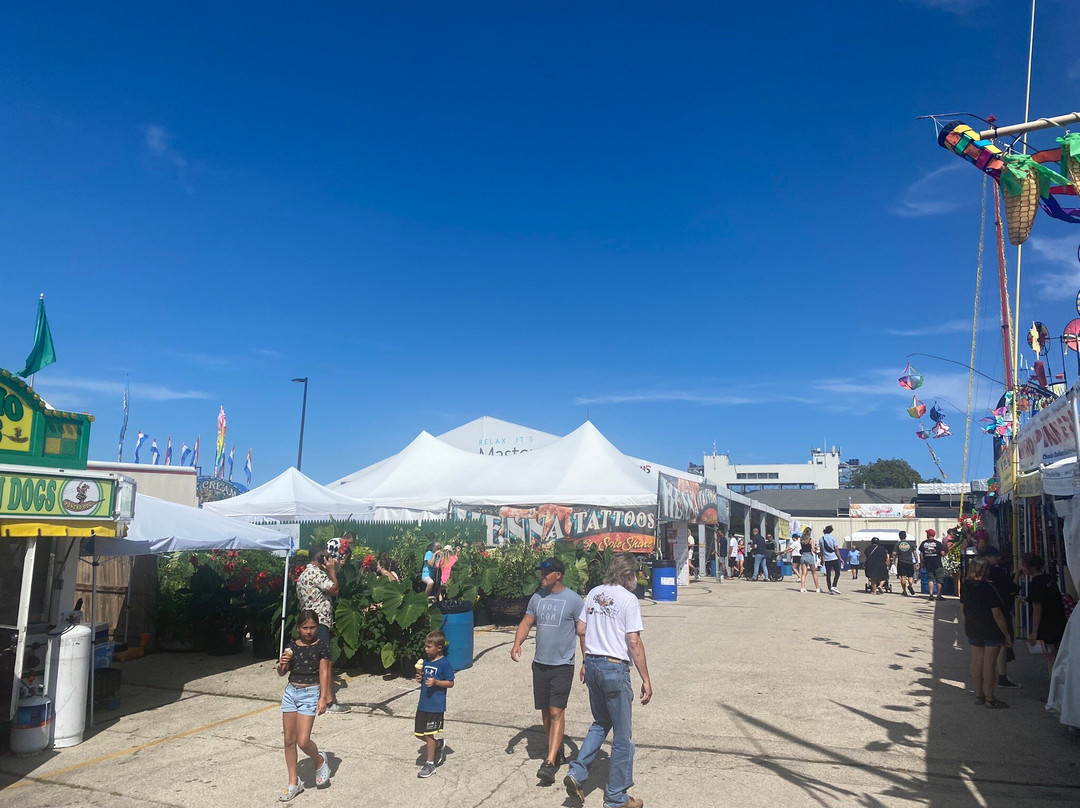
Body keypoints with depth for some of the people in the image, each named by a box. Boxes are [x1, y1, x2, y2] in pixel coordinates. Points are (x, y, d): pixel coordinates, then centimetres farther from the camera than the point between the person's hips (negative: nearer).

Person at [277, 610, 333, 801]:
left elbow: (324, 672, -6)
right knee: (289, 740, 6)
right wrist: (282, 664, -12)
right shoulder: (292, 646, 5)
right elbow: (281, 673, 11)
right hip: (291, 692, 5)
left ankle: (320, 761, 21)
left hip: (310, 693, -4)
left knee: (303, 741, -10)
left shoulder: (321, 646, -5)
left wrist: (323, 698, -11)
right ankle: (293, 783, 19)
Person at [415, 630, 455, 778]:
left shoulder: (444, 663, -14)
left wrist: (436, 682, -24)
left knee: (430, 734, -1)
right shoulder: (426, 661, 7)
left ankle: (430, 764, 13)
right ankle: (439, 744, 37)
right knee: (419, 733, 12)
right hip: (423, 704, 7)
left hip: (436, 705, -7)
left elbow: (450, 683, -11)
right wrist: (420, 678, -4)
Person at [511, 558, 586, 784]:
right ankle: (556, 751, 32)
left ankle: (550, 763, -11)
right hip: (540, 663, 6)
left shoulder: (573, 600, -8)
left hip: (562, 665, -5)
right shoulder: (537, 597, 7)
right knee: (546, 712, 13)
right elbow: (526, 622, 11)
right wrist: (517, 644, -7)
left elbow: (583, 632, -4)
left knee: (556, 712, -11)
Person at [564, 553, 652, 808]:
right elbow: (634, 642, -14)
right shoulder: (628, 599, -12)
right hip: (615, 668, -6)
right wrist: (646, 679, -9)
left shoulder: (593, 593, 7)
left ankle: (576, 773, 12)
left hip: (592, 665, 7)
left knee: (600, 724, 24)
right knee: (622, 735, 7)